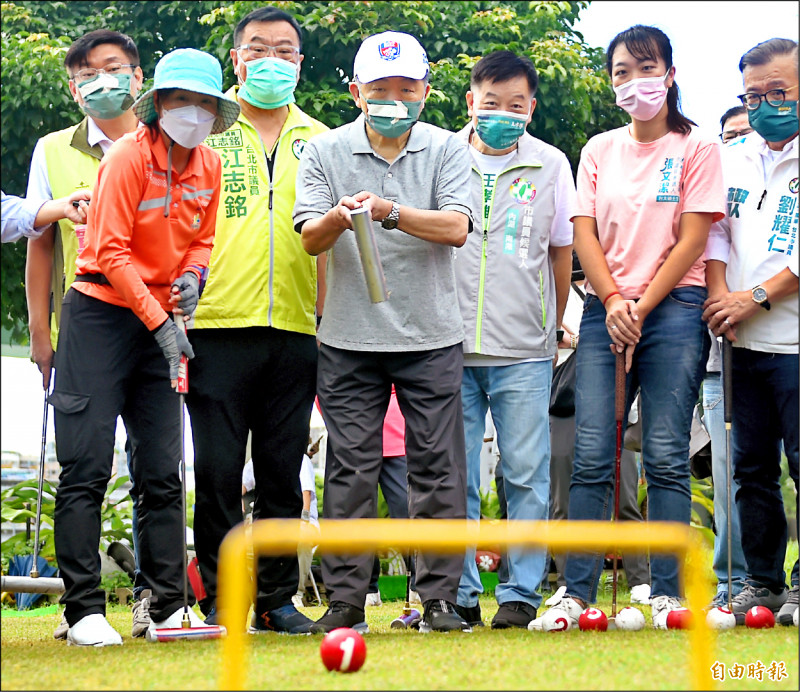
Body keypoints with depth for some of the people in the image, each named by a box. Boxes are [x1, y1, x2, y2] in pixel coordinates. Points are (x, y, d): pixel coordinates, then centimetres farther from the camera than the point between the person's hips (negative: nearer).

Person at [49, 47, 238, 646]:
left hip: (160, 322, 6)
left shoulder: (208, 167, 5)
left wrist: (192, 276, -6)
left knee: (163, 473, 6)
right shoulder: (129, 158, -13)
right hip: (101, 315, -6)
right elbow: (111, 251, -15)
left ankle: (169, 607, 9)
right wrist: (159, 321, -18)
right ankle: (84, 609, -4)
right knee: (86, 470, -7)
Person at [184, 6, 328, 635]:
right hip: (218, 324, -2)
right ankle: (221, 600, 4)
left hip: (295, 329, 2)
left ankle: (276, 599, 13)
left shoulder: (319, 142, 14)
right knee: (218, 470, -4)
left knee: (283, 473, 6)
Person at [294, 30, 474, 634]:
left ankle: (439, 596, 8)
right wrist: (338, 218, -28)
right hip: (350, 336, 0)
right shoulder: (325, 152, 3)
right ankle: (345, 600, 8)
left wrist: (390, 212, -26)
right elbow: (310, 238, -5)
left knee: (437, 470, 2)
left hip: (431, 335, 0)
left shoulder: (448, 150, 2)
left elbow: (456, 227, -12)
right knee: (350, 472, 2)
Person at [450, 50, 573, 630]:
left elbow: (562, 251, 14)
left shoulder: (551, 165, 5)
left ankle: (521, 593, 7)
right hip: (450, 347, 0)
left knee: (527, 474, 0)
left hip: (524, 353, 0)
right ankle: (459, 595, 9)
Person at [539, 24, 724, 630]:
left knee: (666, 456, -6)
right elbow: (585, 233, 8)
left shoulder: (697, 147, 3)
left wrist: (641, 309, -9)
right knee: (591, 457, -4)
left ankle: (667, 593, -4)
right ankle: (577, 594, -4)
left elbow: (691, 240, -4)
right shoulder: (600, 150, 14)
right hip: (606, 310, 3)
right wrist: (613, 301, -7)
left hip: (674, 308, -3)